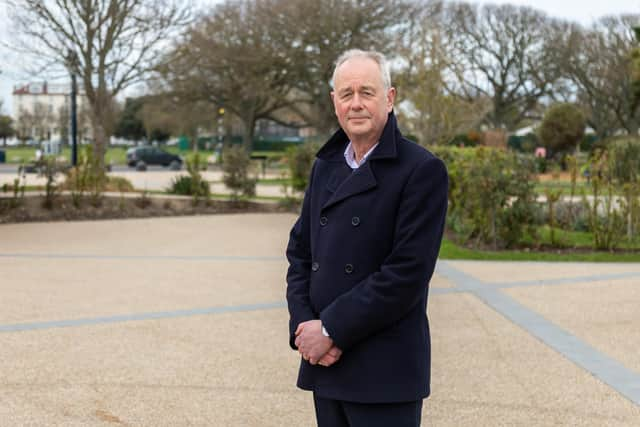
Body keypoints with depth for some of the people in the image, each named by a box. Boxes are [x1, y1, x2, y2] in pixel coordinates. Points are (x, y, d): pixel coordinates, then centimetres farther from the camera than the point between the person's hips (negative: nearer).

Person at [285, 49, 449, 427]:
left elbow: (408, 271, -16)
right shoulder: (325, 166, 12)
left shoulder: (422, 170, -9)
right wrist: (303, 325, -4)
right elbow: (299, 250, 12)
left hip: (385, 371, -6)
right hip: (325, 364, 6)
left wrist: (331, 329, -14)